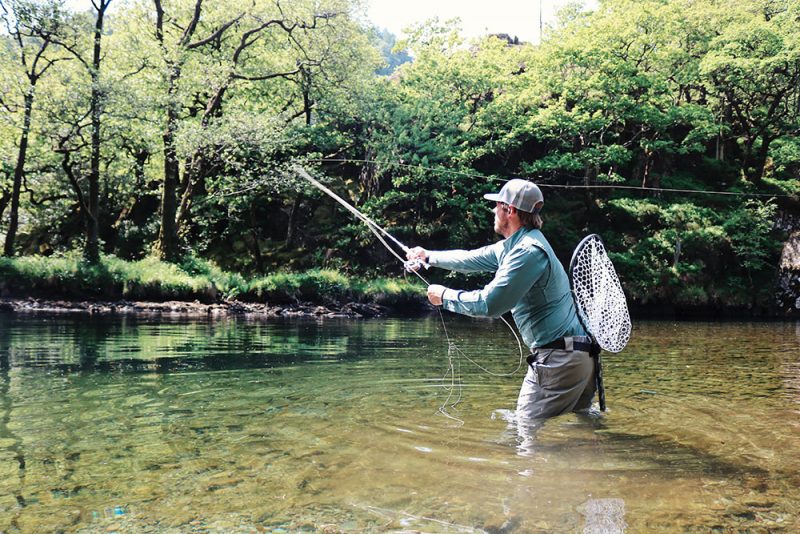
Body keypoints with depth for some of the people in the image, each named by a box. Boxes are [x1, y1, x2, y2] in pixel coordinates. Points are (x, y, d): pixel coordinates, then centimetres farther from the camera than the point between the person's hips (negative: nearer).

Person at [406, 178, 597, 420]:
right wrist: (428, 256, 34)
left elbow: (489, 304, -22)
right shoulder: (513, 246, 13)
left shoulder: (530, 250, -20)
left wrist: (445, 295, -9)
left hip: (558, 359, -10)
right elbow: (471, 259, 27)